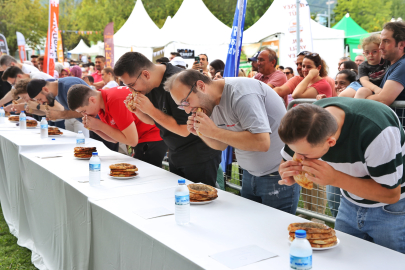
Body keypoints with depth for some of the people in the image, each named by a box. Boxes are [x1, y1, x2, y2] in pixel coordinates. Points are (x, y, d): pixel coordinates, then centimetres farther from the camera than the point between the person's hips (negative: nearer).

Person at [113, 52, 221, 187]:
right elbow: (154, 121, 12)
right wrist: (137, 111, -9)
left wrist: (150, 110, -24)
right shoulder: (150, 84, 0)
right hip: (175, 155, 9)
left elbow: (184, 130, -25)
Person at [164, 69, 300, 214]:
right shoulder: (213, 102, 2)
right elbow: (222, 145, 12)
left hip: (278, 175, -8)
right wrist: (201, 132, -9)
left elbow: (262, 142, -34)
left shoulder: (241, 93, -24)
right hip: (250, 174, 8)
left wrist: (214, 131, -28)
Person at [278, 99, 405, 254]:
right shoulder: (306, 122, -19)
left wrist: (335, 179, -37)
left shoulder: (376, 132, -36)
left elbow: (391, 194, -28)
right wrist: (289, 176, -30)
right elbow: (285, 165, -5)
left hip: (392, 210, -5)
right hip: (350, 205, 5)